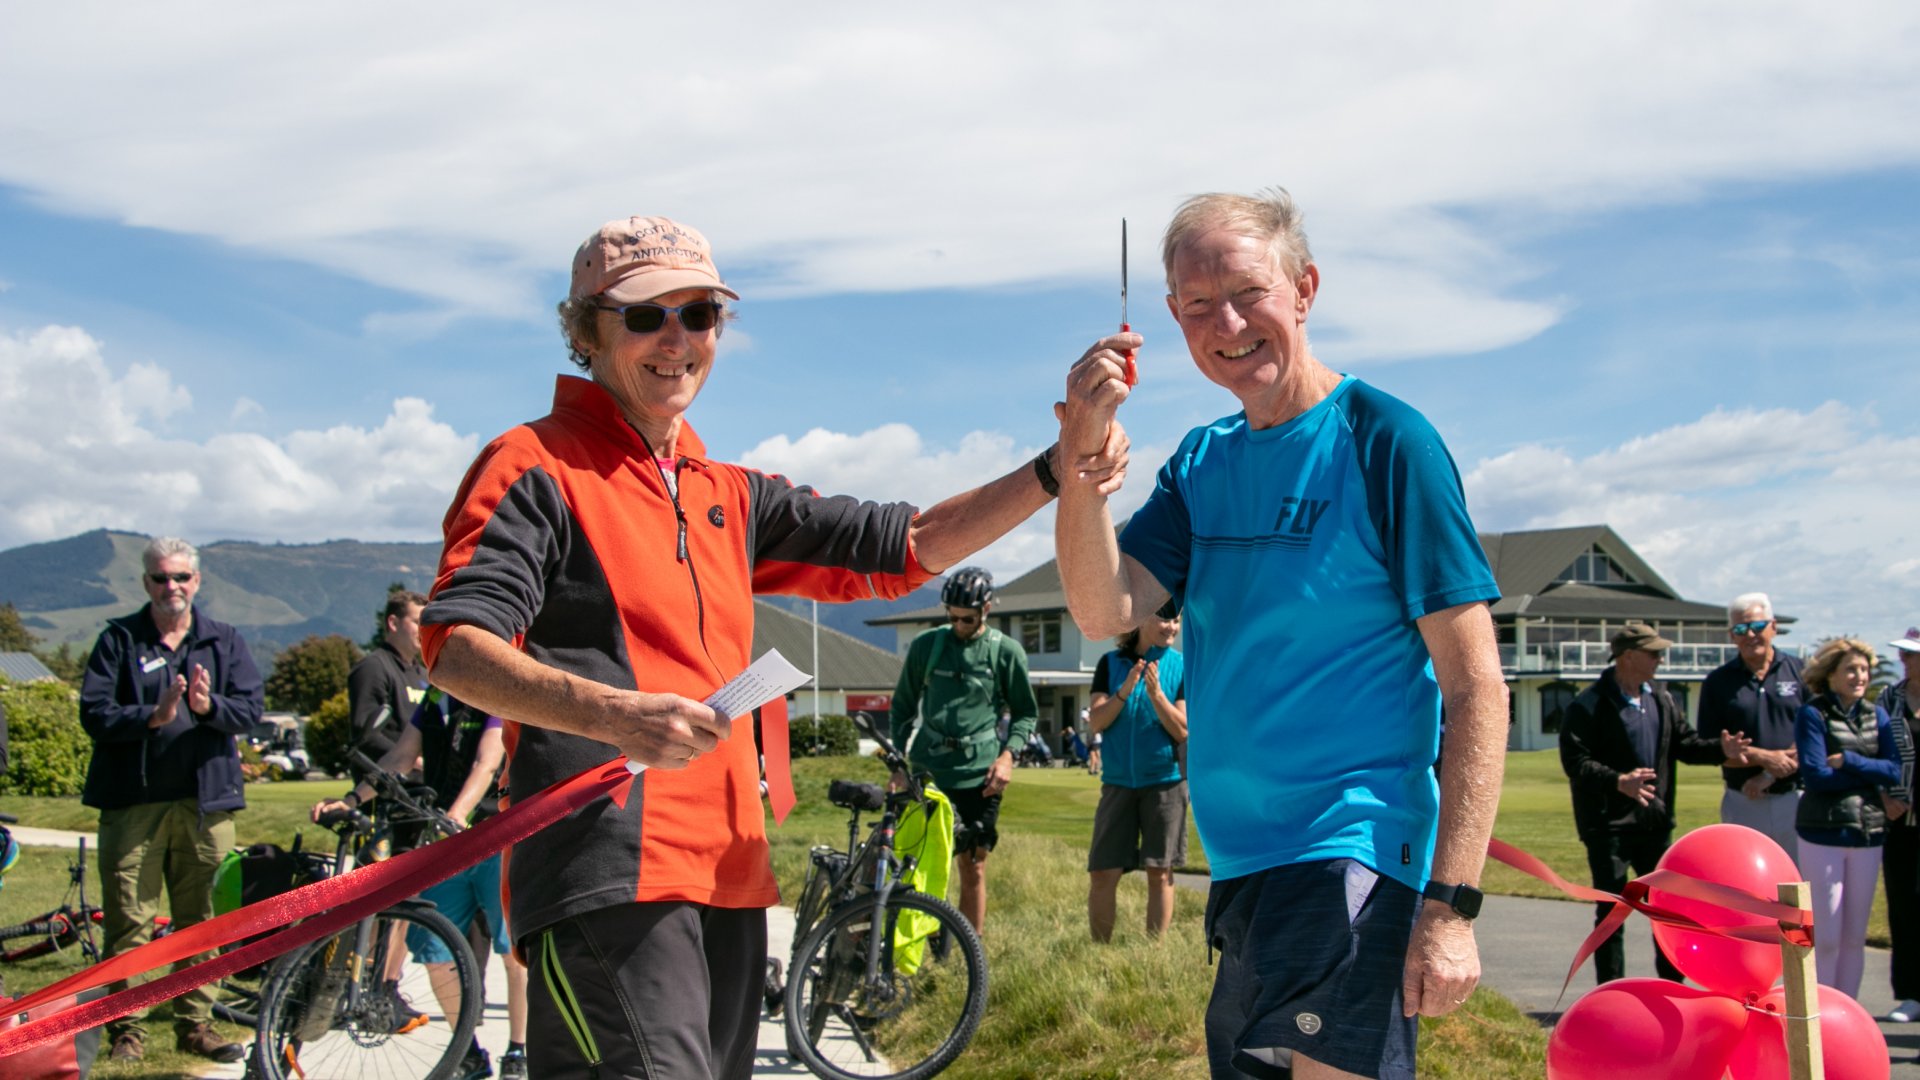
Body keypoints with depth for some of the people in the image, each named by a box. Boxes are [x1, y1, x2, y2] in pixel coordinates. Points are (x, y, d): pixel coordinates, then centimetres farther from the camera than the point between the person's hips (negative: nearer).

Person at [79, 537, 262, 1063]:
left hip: (205, 801, 2)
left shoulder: (224, 641, 11)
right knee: (129, 922, 0)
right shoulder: (119, 639, 6)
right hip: (133, 800, -2)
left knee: (201, 921, 6)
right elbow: (94, 713, -4)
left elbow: (251, 706, 1)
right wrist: (152, 716, -19)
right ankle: (127, 1028, 9)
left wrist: (208, 705, -18)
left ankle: (195, 1024, 15)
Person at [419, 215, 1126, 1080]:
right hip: (608, 876, -7)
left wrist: (1054, 471, 7)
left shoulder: (730, 497, 21)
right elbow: (454, 648, -12)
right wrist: (615, 715, -29)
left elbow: (902, 548, 20)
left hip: (728, 874, 8)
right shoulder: (537, 469, 0)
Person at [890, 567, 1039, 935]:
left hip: (978, 775, 0)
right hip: (926, 770, 1)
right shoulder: (925, 645, 6)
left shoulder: (1006, 651, 2)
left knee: (973, 868, 4)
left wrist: (1008, 754, -7)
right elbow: (903, 705, 14)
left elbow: (1026, 712, 9)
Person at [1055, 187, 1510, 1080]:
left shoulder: (1384, 440, -10)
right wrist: (1083, 456, -17)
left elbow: (1476, 689, -12)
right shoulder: (1201, 463, 9)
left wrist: (1451, 903, -19)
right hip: (1240, 867, 7)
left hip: (1352, 861, -7)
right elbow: (1104, 612, -3)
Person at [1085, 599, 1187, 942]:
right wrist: (1125, 690, -20)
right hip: (1118, 782, 1)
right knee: (1102, 873, -1)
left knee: (1159, 873, 2)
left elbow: (1182, 731, -6)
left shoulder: (1182, 667, 0)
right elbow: (1096, 721, -4)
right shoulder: (1111, 663, 4)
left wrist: (1155, 692, -21)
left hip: (1165, 781, -1)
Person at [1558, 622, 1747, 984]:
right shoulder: (1589, 706, -12)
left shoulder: (1661, 700, 12)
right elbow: (1575, 761, -18)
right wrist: (1618, 782, -32)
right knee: (1611, 913, 1)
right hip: (1608, 826, -7)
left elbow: (1684, 744, 14)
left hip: (1655, 822, 7)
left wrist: (1721, 750, -5)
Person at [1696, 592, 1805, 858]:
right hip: (1743, 803, 1)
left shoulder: (1800, 671, 4)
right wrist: (1764, 757, -13)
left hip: (1795, 799, -1)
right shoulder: (1717, 682, 6)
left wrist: (1771, 775, -11)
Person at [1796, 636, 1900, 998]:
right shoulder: (1812, 714, -6)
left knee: (1856, 935, 10)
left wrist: (1848, 761, -13)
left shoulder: (1877, 716, 8)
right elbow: (1815, 776, -14)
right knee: (1826, 935, -1)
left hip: (1868, 833, 5)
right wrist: (1873, 780, -8)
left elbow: (1895, 771, -2)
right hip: (1823, 834, -4)